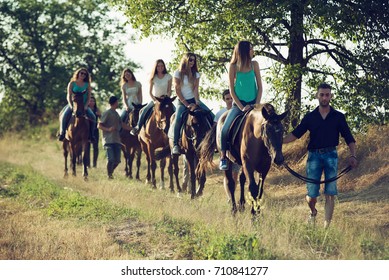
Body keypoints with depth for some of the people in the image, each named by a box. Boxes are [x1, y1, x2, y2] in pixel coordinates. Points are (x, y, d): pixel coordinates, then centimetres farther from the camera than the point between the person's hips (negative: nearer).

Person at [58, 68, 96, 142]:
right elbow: (69, 96, -1)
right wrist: (71, 106, -15)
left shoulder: (87, 85, 8)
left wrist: (86, 106, -12)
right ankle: (62, 133, -16)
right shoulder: (72, 84, 5)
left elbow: (89, 97, 4)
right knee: (64, 116, -27)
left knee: (92, 117, -22)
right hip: (73, 104, -1)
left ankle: (91, 135, -11)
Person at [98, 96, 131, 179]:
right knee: (111, 159, -14)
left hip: (117, 140, 8)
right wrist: (108, 129, -23)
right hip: (109, 140, -8)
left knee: (117, 160, 3)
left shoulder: (116, 114, 19)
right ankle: (109, 175, -3)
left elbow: (122, 125, 24)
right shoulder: (107, 113, -5)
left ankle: (110, 172, 21)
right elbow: (99, 125, -8)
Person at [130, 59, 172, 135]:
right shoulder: (153, 78, -3)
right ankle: (138, 127, -5)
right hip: (154, 98, 1)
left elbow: (169, 91, -3)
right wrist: (155, 100, -16)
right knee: (144, 111, -18)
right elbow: (150, 92, -3)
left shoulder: (168, 77, -4)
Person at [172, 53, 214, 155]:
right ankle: (175, 145, -25)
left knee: (211, 116, -14)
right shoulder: (178, 73, -4)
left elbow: (196, 89, -3)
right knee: (178, 119, -29)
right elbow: (177, 90, -8)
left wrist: (197, 103, -19)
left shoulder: (196, 74, 5)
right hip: (182, 101, -4)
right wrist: (186, 104, -13)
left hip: (193, 99, 4)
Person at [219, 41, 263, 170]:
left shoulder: (254, 65, 2)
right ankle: (223, 157, 0)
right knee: (225, 129, -17)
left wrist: (257, 105, -8)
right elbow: (232, 89, -5)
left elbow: (259, 86, 4)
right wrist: (241, 107, -13)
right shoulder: (233, 67, -6)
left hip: (253, 103, 2)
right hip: (238, 104, -2)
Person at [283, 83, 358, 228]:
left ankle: (326, 226, 0)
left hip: (331, 155, 0)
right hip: (314, 156, 0)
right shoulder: (310, 117, 7)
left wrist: (352, 155, -8)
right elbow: (295, 134, 5)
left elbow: (349, 138, 6)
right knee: (311, 195, -1)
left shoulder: (338, 117, 5)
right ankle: (313, 212, 32)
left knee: (330, 194, -4)